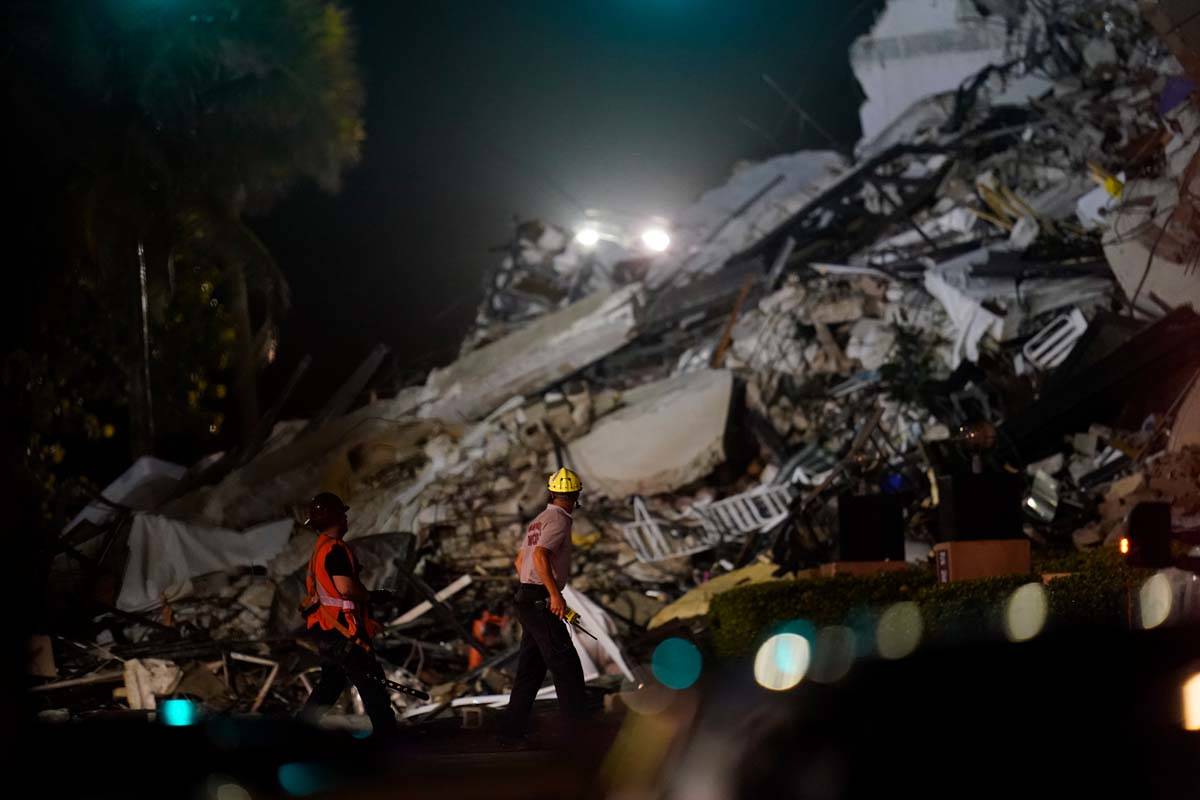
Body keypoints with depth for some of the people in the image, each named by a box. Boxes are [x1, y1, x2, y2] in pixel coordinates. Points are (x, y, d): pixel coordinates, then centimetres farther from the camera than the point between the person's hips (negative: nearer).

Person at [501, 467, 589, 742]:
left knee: (531, 666, 12)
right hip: (541, 600, -10)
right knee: (565, 662, -9)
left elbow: (520, 560, 26)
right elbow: (540, 555, -25)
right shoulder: (559, 520, -11)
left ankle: (514, 727, 13)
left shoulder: (539, 520, 18)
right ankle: (578, 723, -11)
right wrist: (555, 594, -29)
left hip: (526, 597, 10)